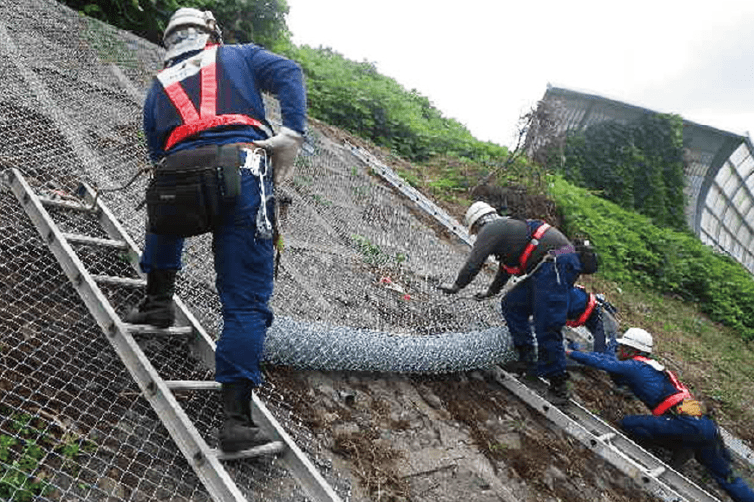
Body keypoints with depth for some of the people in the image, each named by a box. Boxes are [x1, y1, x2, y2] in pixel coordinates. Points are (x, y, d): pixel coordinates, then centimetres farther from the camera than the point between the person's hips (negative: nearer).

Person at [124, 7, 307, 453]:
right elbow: (289, 73, 5)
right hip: (242, 170, -3)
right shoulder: (238, 57, 24)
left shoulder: (159, 87, 31)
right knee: (247, 303, -1)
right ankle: (237, 420, -3)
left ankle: (159, 302, 31)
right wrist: (291, 137, -6)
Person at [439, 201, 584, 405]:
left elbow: (473, 264, -4)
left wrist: (455, 286, 12)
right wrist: (490, 291, 53)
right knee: (512, 304, 14)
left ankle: (558, 384, -5)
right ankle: (528, 359, 17)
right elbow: (505, 268, 41)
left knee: (547, 327, -11)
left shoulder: (490, 230, -1)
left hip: (555, 264, -10)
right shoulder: (507, 228, 30)